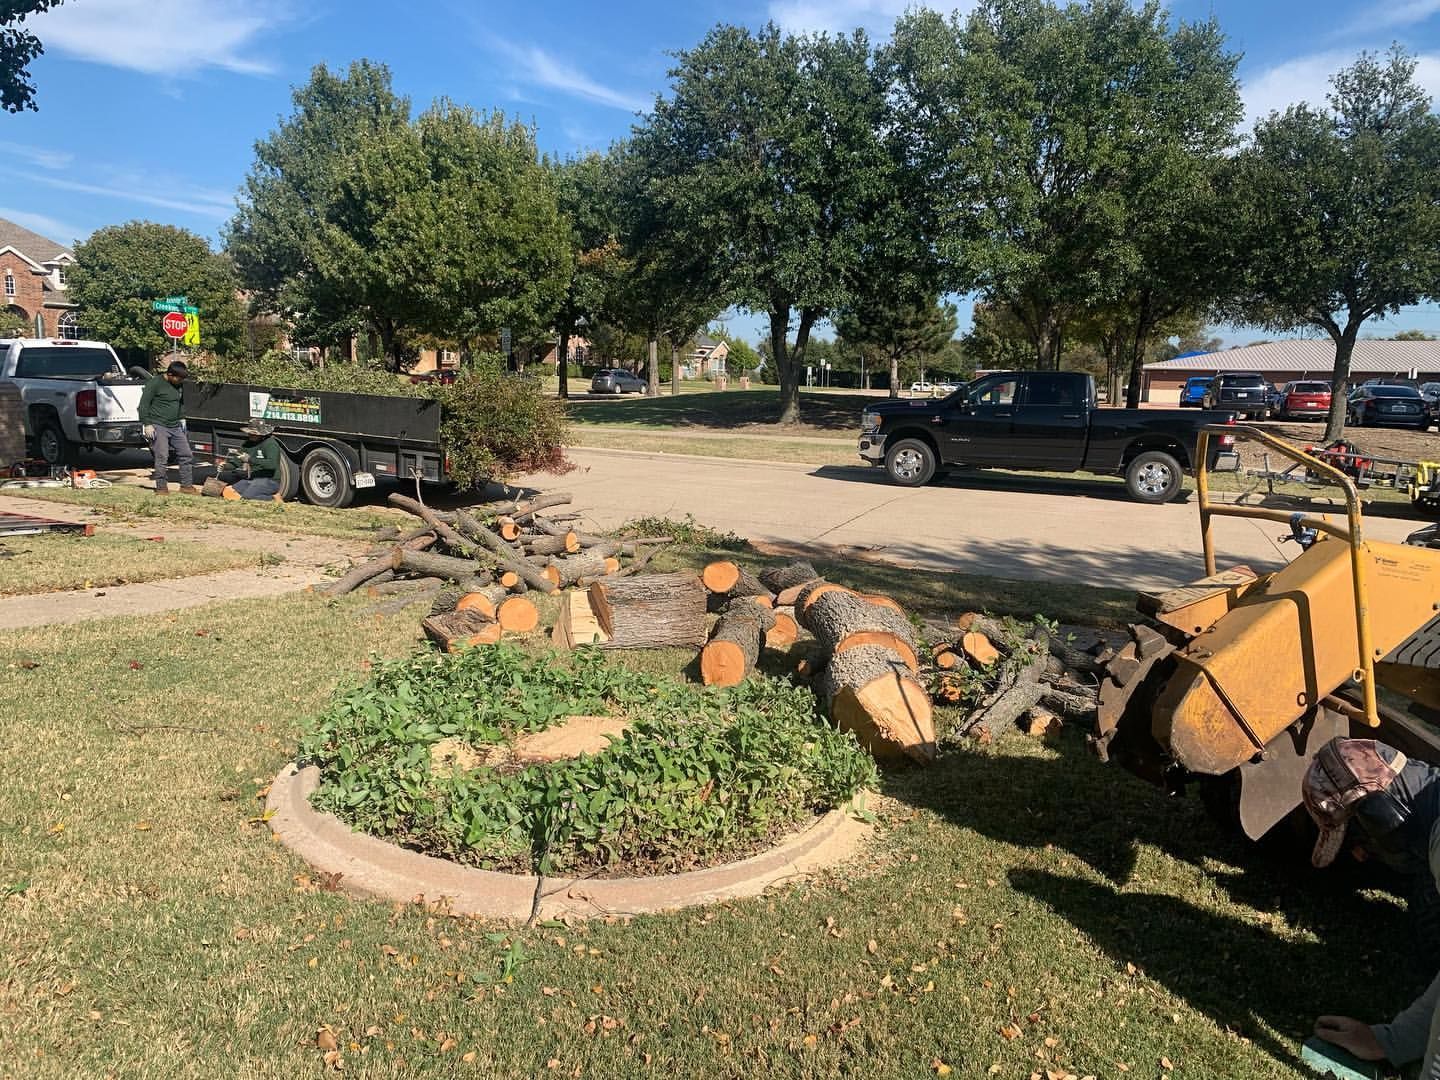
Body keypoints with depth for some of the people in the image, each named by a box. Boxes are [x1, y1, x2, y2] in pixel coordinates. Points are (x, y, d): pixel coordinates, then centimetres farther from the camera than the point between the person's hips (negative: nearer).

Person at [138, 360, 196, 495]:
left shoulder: (178, 385, 13)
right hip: (158, 427, -7)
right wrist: (147, 424, -16)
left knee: (186, 455, 6)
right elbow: (143, 404, -11)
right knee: (162, 457, -9)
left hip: (175, 427, 7)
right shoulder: (155, 383, -10)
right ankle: (161, 487, -1)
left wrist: (181, 420, 21)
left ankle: (187, 485, 14)